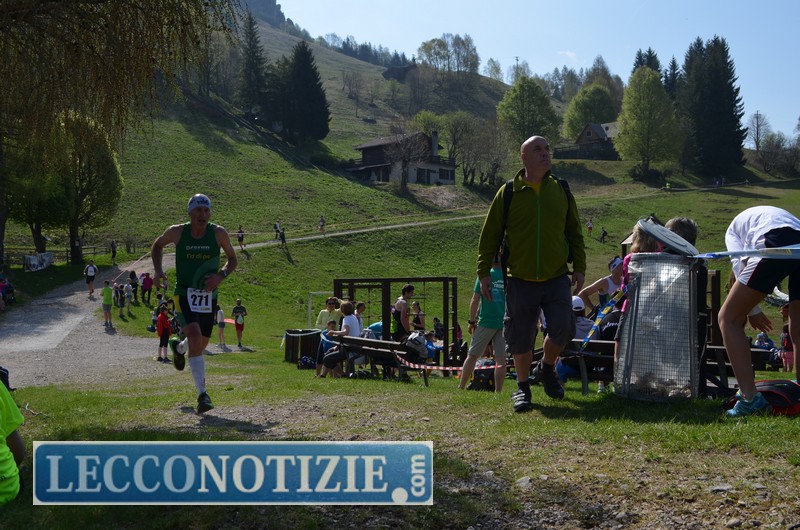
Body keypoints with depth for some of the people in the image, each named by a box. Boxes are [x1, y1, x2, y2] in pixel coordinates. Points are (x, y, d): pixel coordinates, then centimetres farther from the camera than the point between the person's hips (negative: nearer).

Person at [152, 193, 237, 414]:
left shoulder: (219, 233, -6)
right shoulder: (177, 232, -6)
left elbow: (232, 259, 7)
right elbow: (157, 245, 14)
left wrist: (221, 275, -13)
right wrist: (158, 269, -2)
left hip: (208, 296, 3)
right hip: (184, 294, -2)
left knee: (201, 345, 14)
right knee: (195, 338, -23)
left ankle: (178, 347, 52)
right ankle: (202, 394, -17)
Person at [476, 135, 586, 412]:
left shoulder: (561, 192, 8)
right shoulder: (508, 193, 0)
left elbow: (574, 233, 16)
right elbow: (489, 236, 4)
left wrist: (579, 267, 8)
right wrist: (484, 272, -1)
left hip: (557, 278, 2)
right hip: (520, 280, -1)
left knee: (562, 328, -12)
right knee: (521, 337, 4)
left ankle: (548, 368, 19)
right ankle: (522, 387, 25)